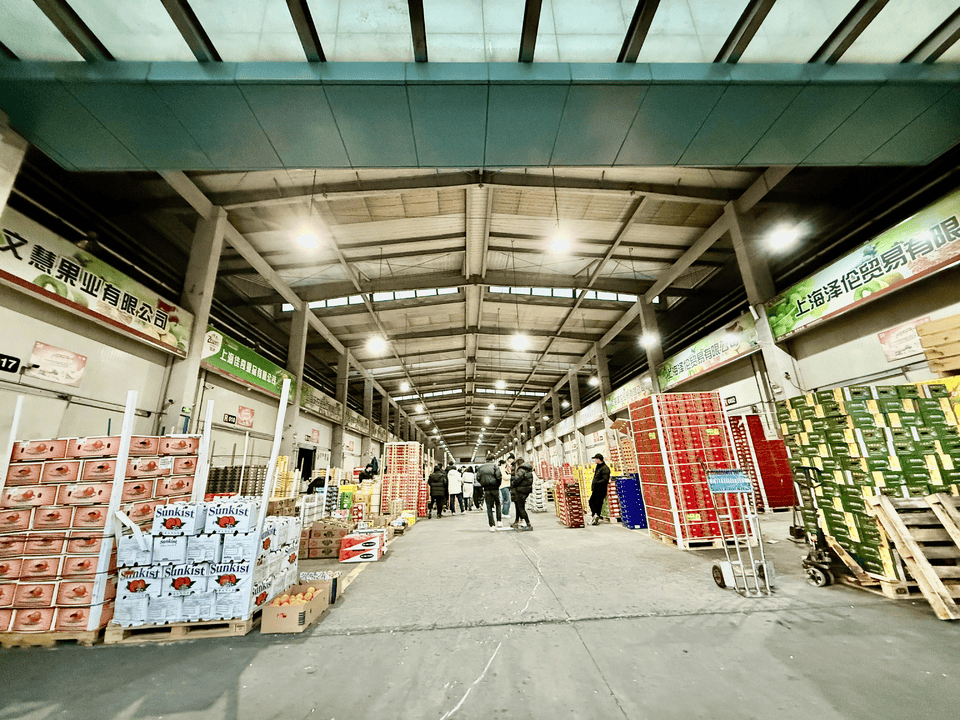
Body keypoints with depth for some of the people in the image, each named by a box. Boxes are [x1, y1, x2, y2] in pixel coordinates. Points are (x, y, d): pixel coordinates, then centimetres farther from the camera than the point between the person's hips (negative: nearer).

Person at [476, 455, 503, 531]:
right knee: (498, 504, 20)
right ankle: (499, 521, 13)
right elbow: (498, 476, -12)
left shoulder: (480, 467, 5)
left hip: (486, 490, 1)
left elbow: (478, 478, 1)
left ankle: (492, 526, 5)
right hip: (495, 488, -1)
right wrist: (498, 484, 4)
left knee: (489, 507, 6)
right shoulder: (495, 466, -4)